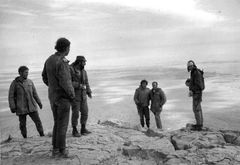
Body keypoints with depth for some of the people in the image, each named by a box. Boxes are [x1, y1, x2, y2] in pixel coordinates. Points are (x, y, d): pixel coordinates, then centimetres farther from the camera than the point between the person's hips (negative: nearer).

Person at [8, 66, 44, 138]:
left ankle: (42, 136, 2)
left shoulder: (30, 82, 4)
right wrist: (12, 107, -12)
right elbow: (11, 96, -4)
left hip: (31, 107, 2)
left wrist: (39, 102, 12)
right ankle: (25, 137, 20)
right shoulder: (14, 83, -5)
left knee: (38, 121, -5)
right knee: (22, 125, 4)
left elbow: (34, 93, 13)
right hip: (21, 108, -2)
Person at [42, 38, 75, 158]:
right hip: (63, 97, -8)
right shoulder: (61, 62, -21)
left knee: (57, 123, 17)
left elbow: (45, 78, 16)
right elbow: (65, 82, -26)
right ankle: (61, 150, 11)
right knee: (62, 124, 2)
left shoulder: (49, 60, 7)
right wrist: (72, 94, -10)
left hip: (52, 96, 8)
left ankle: (55, 149, 21)